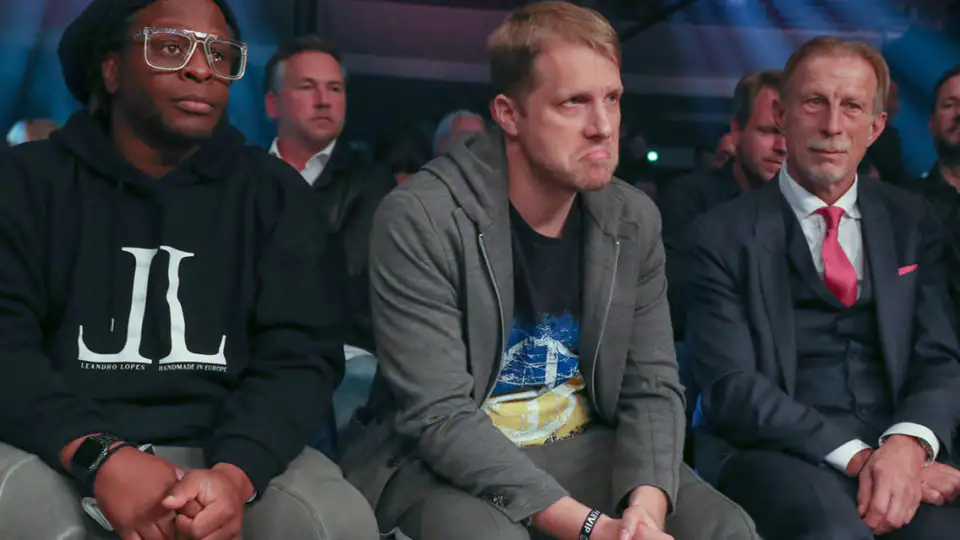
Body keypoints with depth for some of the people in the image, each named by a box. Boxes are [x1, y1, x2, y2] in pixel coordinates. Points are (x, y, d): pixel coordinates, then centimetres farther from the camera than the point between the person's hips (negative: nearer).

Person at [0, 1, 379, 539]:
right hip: (61, 451, -1)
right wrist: (99, 456, -24)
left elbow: (300, 355, -3)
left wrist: (235, 473, -23)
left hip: (227, 451, 1)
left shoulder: (274, 193, 7)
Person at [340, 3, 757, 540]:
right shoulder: (419, 219, -19)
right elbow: (439, 415, -23)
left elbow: (652, 386, -1)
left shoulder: (635, 219, -2)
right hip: (444, 460, -4)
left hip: (583, 448, 5)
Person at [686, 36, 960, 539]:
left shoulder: (911, 221, 14)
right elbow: (732, 386, -6)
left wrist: (908, 443, -15)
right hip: (779, 453, -2)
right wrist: (858, 456, -18)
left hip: (898, 449, 3)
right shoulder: (722, 235, 2)